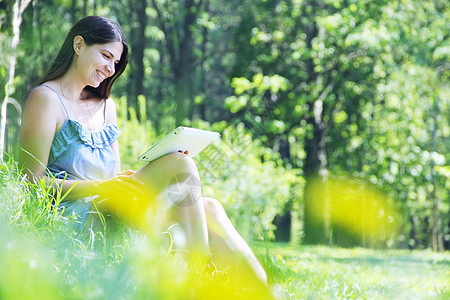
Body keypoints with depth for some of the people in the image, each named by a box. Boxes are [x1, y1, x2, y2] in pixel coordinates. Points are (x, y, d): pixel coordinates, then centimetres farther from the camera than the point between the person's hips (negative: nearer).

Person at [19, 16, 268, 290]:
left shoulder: (105, 105, 23)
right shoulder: (45, 98, -2)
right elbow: (33, 180, -10)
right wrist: (100, 187, -21)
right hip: (75, 218, -7)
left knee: (207, 207, -13)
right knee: (180, 164, -21)